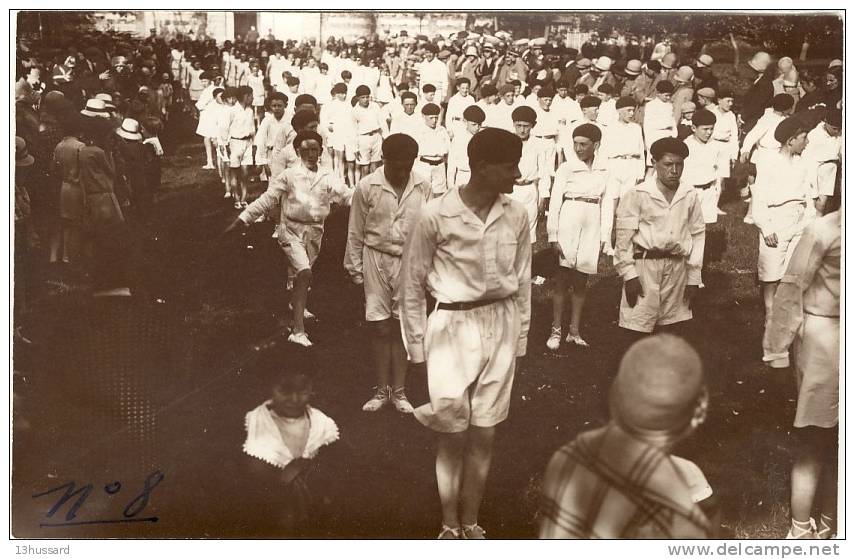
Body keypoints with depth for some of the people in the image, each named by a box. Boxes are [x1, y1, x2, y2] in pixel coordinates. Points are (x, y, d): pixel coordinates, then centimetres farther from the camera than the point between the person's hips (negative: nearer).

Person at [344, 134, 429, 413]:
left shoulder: (423, 187, -5)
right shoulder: (367, 187, -9)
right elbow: (356, 233, -2)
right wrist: (355, 269, 0)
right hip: (377, 260, -1)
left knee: (402, 327, 7)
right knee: (381, 328, 5)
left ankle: (399, 390, 18)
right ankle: (382, 390, 18)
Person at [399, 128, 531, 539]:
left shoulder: (515, 216, -3)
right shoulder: (436, 216, -15)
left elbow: (522, 283, 7)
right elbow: (411, 286, -5)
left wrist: (519, 341, 10)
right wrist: (418, 349, -3)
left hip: (500, 327, 3)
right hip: (453, 327, -3)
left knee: (483, 435, 11)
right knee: (453, 436, 7)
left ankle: (470, 522, 30)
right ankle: (449, 526, 27)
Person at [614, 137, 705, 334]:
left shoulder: (690, 195, 7)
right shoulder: (637, 195, -5)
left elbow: (697, 235, 13)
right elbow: (624, 238, -3)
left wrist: (694, 279, 11)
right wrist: (629, 274, -7)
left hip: (677, 269, 4)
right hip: (645, 265, -4)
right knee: (637, 332, -6)